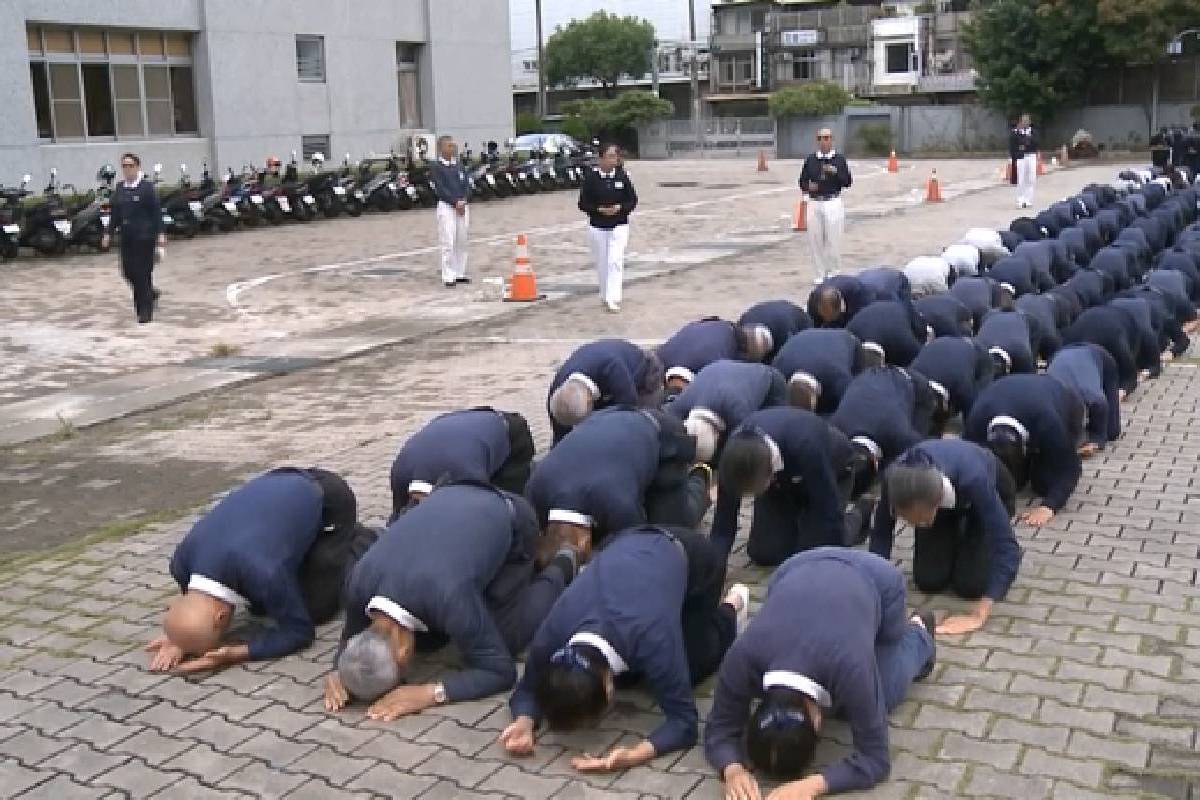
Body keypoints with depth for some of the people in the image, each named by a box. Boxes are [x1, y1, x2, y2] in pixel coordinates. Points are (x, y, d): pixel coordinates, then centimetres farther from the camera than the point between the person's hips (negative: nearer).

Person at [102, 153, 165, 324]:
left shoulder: (147, 187, -6)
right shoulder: (119, 188, 11)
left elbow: (156, 212, -8)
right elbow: (115, 213, 15)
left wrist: (160, 233, -14)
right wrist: (109, 233, 10)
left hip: (144, 236, -6)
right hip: (127, 236, 6)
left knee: (143, 272, -4)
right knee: (128, 271, 6)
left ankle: (145, 311, 4)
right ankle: (151, 294, 32)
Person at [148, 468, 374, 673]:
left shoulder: (262, 572, -42)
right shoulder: (182, 562, -21)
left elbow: (300, 631, -25)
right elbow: (195, 605, 1)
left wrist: (235, 653, -36)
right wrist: (178, 638, -19)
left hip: (329, 501, -6)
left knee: (314, 609, -9)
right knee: (262, 605, 11)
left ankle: (362, 545, 16)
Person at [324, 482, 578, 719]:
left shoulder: (448, 596, -43)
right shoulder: (359, 584, -26)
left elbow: (501, 671, -32)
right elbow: (352, 635, -3)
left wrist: (430, 693, -43)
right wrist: (338, 671, -24)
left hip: (511, 520, -5)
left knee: (506, 640, -8)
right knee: (426, 640, 4)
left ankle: (561, 567, 16)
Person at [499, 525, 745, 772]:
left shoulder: (650, 637, -43)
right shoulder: (552, 635, -31)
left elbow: (685, 720, -36)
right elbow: (527, 689, -13)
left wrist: (635, 755, -53)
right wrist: (524, 723, -35)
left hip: (693, 556, -3)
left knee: (690, 671, -2)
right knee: (628, 672, 4)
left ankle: (731, 609, 25)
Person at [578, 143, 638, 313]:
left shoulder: (622, 175, 0)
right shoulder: (591, 176, -4)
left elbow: (632, 200, 5)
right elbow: (583, 203, -1)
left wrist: (620, 207, -14)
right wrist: (599, 209, -17)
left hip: (619, 226, -1)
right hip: (597, 227, 1)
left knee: (615, 262, -11)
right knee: (601, 263, 10)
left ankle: (613, 299, -13)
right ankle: (605, 296, 25)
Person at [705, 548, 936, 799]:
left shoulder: (848, 666, -42)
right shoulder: (742, 659, -34)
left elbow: (875, 758, -33)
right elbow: (719, 729, -21)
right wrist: (733, 770, -42)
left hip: (876, 579, -2)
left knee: (878, 702, 4)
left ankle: (918, 634, 30)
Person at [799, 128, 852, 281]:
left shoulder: (840, 159, 4)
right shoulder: (810, 160, 10)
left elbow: (847, 182, 1)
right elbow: (802, 181, 13)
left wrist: (835, 172, -16)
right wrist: (808, 186, -9)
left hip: (833, 203, -3)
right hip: (814, 203, 3)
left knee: (833, 240, -4)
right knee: (815, 240, 4)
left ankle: (834, 273, 6)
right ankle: (821, 274, 13)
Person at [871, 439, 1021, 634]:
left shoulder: (972, 480, -46)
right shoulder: (896, 478, -37)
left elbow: (1007, 546, -45)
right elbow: (881, 533, -21)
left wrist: (978, 615, -52)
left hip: (988, 494, -3)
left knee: (970, 584, -14)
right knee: (928, 581, -7)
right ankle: (956, 539, 22)